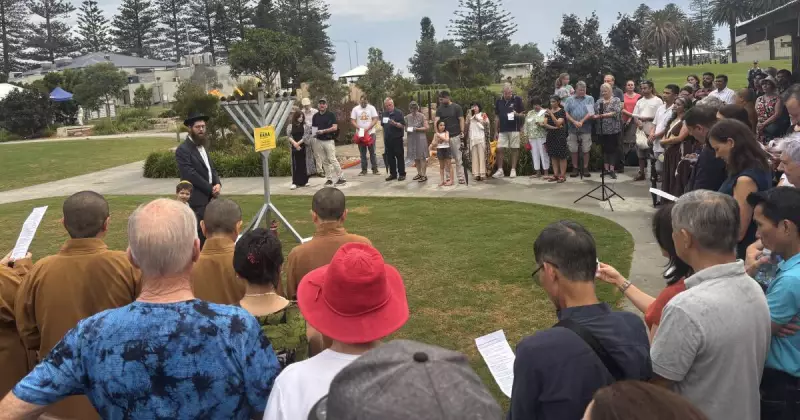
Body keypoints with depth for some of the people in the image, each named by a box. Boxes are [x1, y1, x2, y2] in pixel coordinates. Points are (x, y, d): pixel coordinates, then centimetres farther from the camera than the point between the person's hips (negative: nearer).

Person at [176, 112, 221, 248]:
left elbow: (211, 168, 17)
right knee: (200, 236, -6)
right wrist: (211, 189, -13)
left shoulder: (202, 146, 17)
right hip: (197, 200, -8)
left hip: (209, 198, 8)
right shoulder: (183, 150, -12)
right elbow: (191, 175, -18)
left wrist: (218, 184, -3)